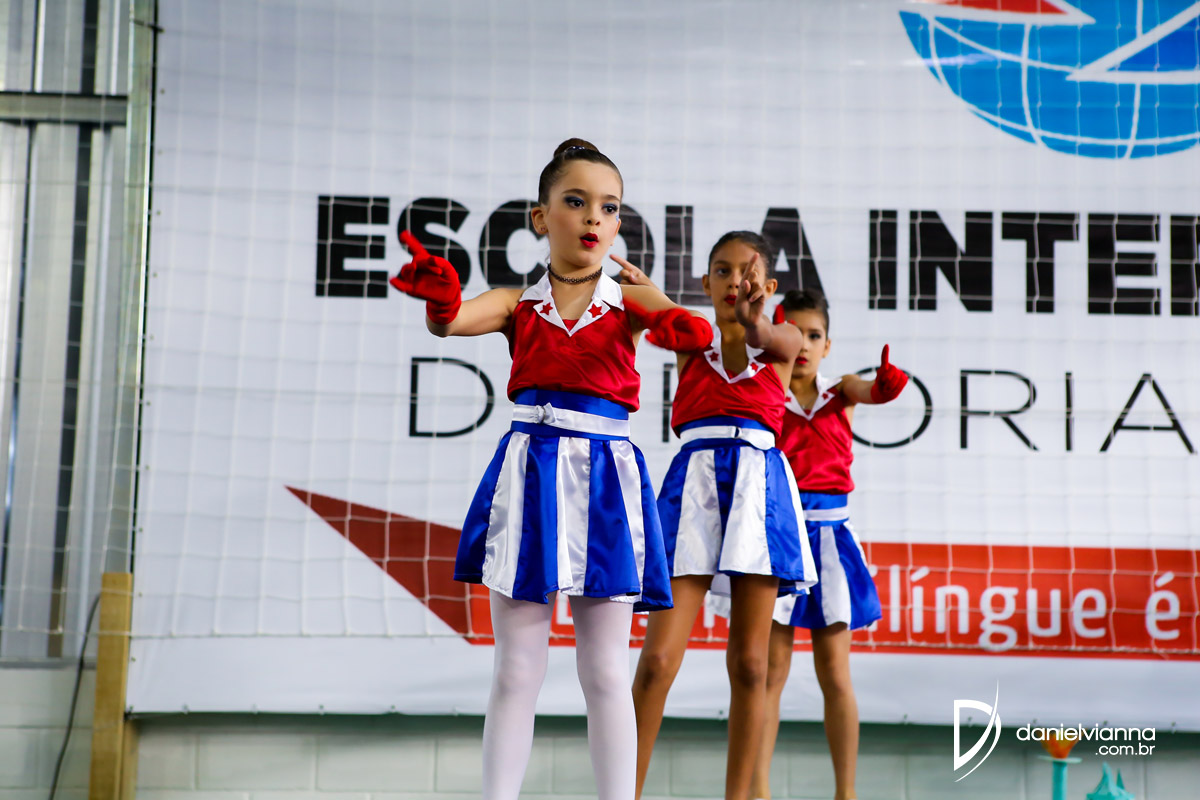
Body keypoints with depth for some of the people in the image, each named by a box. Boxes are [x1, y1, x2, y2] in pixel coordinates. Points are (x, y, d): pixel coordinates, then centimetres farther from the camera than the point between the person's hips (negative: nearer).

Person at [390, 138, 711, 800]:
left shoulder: (629, 301, 7)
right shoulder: (518, 305, 7)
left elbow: (677, 325, -12)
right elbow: (454, 319, -12)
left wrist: (679, 327, -36)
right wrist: (439, 299, -35)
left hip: (604, 479, 0)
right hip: (527, 472, 0)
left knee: (605, 672, 3)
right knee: (516, 670, 3)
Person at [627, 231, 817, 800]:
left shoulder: (782, 342, 9)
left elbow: (762, 337, -14)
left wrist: (751, 317, -38)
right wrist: (639, 289, -30)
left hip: (758, 485, 1)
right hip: (694, 480, -1)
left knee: (749, 661, 2)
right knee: (658, 658, -9)